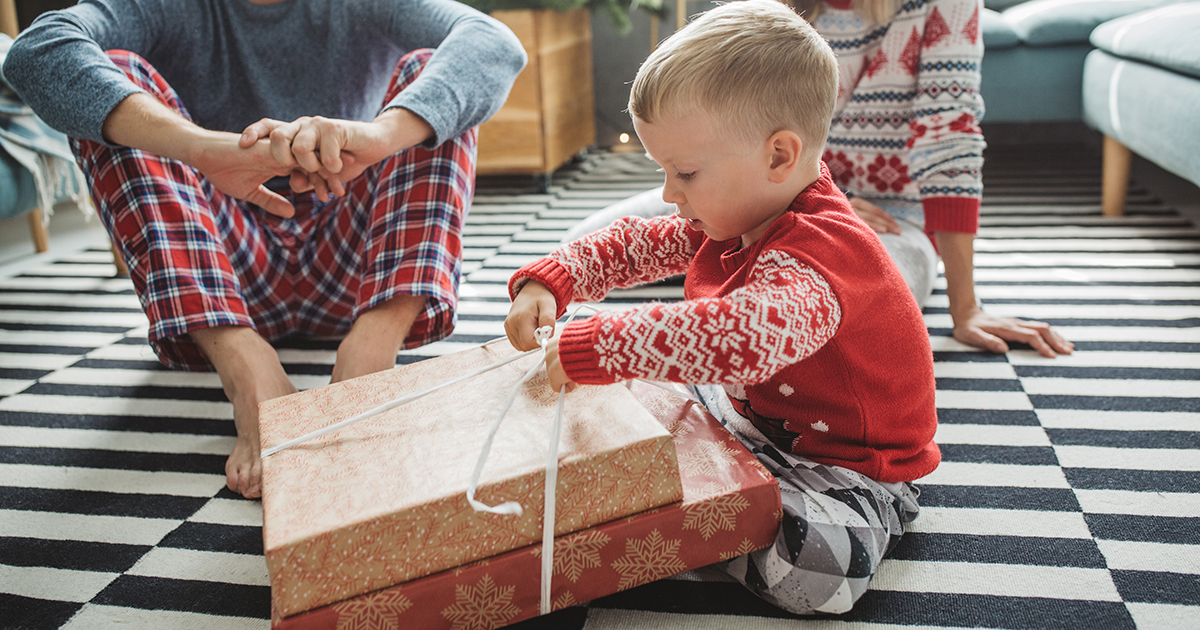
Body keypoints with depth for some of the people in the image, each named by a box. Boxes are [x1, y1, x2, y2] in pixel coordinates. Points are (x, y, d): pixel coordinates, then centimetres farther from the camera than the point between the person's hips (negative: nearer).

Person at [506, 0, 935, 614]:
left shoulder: (818, 252, -35)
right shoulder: (732, 219, -2)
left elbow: (746, 335, -55)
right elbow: (637, 243, 8)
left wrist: (595, 346, -49)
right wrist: (548, 281, -9)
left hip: (850, 464, -8)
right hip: (758, 417, 8)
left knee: (817, 570, -32)